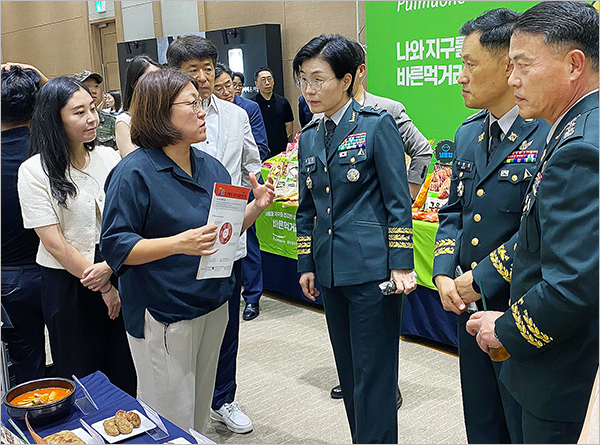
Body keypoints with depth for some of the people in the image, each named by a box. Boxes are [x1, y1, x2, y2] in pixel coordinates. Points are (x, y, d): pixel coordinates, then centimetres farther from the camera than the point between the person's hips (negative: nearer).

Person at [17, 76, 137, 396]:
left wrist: (109, 266, -15)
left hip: (117, 273, 4)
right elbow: (53, 241, -12)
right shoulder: (34, 171, -10)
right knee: (81, 373, 12)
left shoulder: (109, 157, 2)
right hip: (67, 283, -3)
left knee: (124, 370, 13)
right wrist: (101, 287, -11)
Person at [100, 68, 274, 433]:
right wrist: (179, 244, -30)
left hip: (213, 305, 7)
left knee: (199, 409, 21)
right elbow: (116, 247, -18)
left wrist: (257, 207, -2)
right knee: (172, 420, 5)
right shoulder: (135, 173, -15)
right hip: (162, 314, -7)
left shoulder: (211, 166, 7)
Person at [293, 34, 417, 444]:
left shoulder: (377, 125, -6)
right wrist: (306, 265, 14)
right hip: (331, 269, 6)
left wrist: (401, 265, -12)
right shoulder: (308, 139, 12)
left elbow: (398, 200, -8)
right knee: (349, 370, 16)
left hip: (371, 267, -6)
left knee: (373, 372, 0)